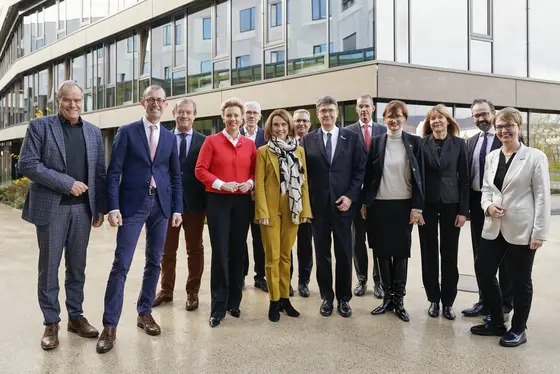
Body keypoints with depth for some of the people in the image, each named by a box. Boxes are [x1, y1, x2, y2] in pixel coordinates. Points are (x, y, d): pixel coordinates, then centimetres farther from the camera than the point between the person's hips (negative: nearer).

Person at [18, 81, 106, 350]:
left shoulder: (93, 132, 10)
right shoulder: (39, 126, -1)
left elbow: (99, 172, 10)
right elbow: (27, 164, -10)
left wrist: (101, 208, 6)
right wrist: (67, 183, -16)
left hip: (83, 209, 3)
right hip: (51, 207, -3)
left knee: (77, 267, 11)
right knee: (49, 267, 5)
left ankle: (75, 316, 24)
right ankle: (51, 323, 18)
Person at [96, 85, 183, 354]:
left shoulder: (170, 137, 11)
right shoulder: (127, 132, 0)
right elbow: (114, 172, -4)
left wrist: (177, 208, 6)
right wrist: (113, 207, -12)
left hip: (161, 204, 4)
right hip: (133, 203, -4)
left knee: (154, 262, 10)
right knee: (121, 264, -5)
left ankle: (144, 313, 25)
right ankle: (110, 325, 4)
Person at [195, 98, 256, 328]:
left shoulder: (249, 144, 8)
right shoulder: (212, 141, -1)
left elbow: (255, 171, 12)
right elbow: (200, 170, -5)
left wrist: (250, 183, -9)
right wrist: (221, 184, -16)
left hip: (242, 201, 3)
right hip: (218, 201, -3)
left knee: (238, 251, 9)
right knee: (220, 253, -3)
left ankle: (234, 302, 23)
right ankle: (218, 307, 6)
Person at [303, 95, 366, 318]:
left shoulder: (351, 138, 4)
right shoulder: (308, 140, 5)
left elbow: (360, 169, 2)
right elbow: (304, 173, 4)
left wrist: (350, 196, -9)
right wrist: (306, 202, -3)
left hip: (343, 203, 0)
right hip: (318, 205, 1)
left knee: (344, 254, 6)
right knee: (322, 254, 9)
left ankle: (343, 298, 20)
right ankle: (326, 297, 22)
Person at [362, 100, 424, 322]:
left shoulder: (414, 142, 1)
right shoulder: (376, 142, 4)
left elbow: (419, 176, -1)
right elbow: (368, 174, 5)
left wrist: (417, 206, -6)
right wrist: (365, 203, 3)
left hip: (404, 205, -1)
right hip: (379, 204, 1)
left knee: (401, 252, 5)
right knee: (382, 252, 7)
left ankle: (399, 300, 16)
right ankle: (388, 297, 20)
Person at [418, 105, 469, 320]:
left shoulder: (459, 144, 1)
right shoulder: (421, 144, 0)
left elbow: (464, 178, 0)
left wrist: (463, 210, -5)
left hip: (451, 203, 0)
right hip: (427, 204, 0)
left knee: (449, 254, 6)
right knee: (429, 253, 7)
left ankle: (448, 301, 18)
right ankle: (433, 299, 20)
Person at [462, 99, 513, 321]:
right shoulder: (471, 142, 10)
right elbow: (466, 173, 10)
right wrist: (466, 204, 5)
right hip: (477, 202, 6)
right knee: (480, 256, 13)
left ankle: (504, 305, 19)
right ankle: (484, 301, 25)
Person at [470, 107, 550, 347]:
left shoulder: (535, 157, -7)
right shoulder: (491, 157, 9)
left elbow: (542, 197, -8)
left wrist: (539, 232, -12)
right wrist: (488, 206, -6)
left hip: (521, 230, -5)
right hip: (494, 227, 5)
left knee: (520, 280, 7)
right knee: (483, 272, 6)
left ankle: (518, 329, 24)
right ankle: (496, 322, 26)